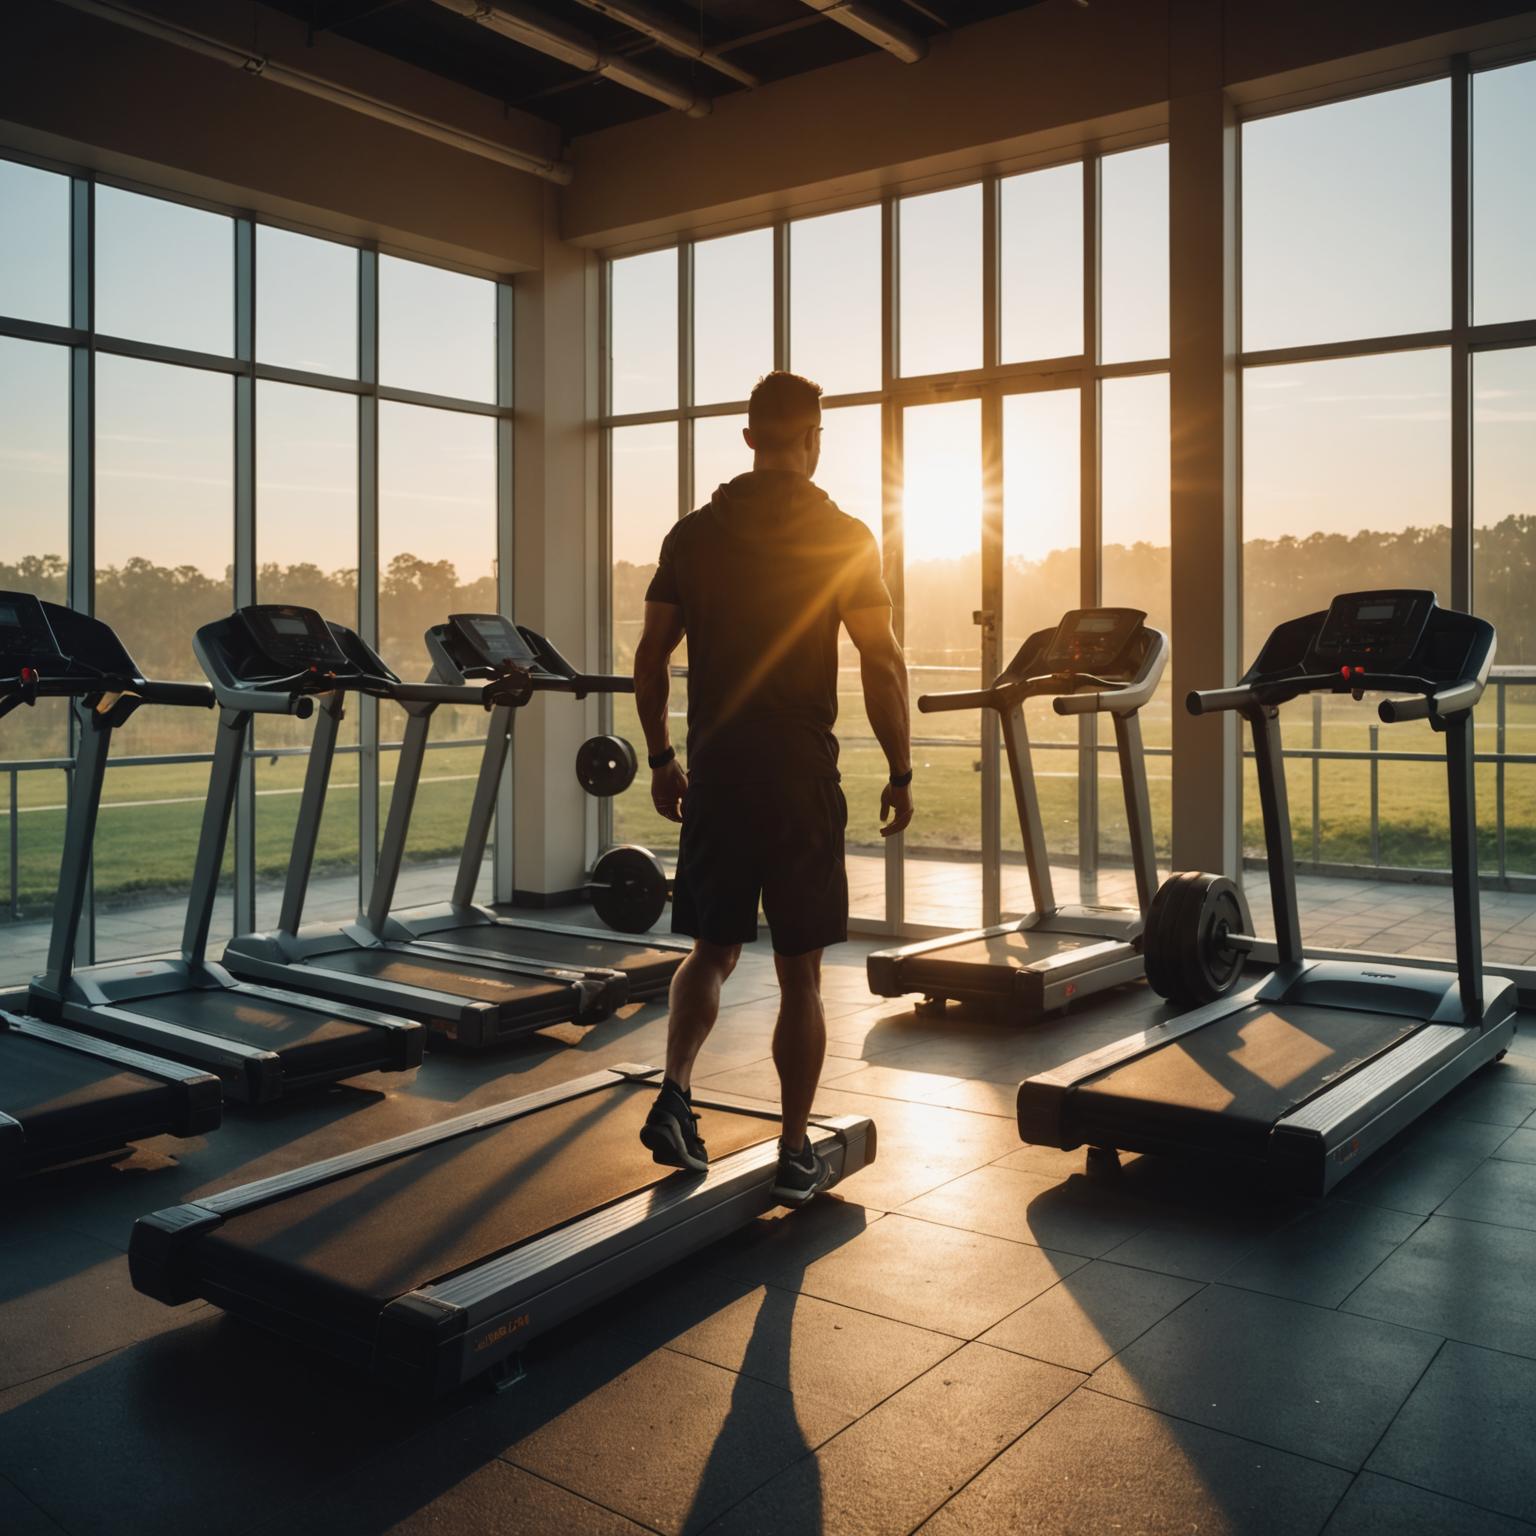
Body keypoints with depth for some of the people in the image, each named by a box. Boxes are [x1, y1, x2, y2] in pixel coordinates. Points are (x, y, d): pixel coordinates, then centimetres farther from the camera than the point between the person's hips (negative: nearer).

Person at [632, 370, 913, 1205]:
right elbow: (882, 665, -10)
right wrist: (900, 773, -2)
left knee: (712, 949, 19)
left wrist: (661, 758, 15)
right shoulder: (844, 539, -4)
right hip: (802, 779, -3)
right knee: (799, 973, 6)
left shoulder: (692, 535, 6)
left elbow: (650, 657, 6)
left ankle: (675, 1097, 3)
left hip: (715, 776, 3)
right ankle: (795, 1154, 13)